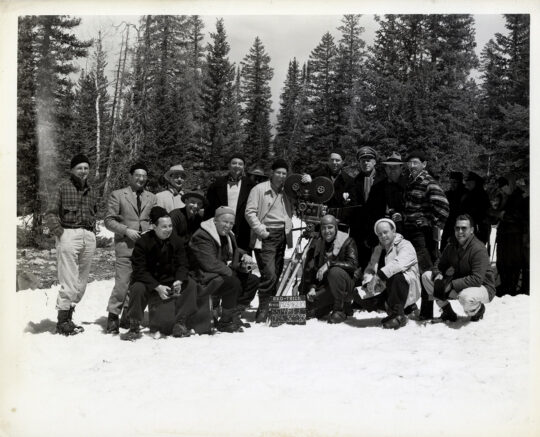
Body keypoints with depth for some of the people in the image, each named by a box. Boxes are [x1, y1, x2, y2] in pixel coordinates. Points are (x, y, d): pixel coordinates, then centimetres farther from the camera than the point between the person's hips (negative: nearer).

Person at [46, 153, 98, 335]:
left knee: (82, 281, 5)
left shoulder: (91, 191, 17)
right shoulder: (63, 187, 2)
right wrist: (59, 231, -11)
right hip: (69, 234, -6)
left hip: (88, 236, 6)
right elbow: (51, 213, -1)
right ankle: (62, 320, -5)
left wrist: (92, 228, 11)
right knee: (69, 281, -11)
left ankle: (69, 316, 14)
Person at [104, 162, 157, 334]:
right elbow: (109, 220, 1)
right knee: (122, 283, -10)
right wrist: (126, 230, -11)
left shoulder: (152, 198, 16)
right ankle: (113, 317, 3)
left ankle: (128, 316, 17)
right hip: (125, 245, -4)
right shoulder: (117, 195, 6)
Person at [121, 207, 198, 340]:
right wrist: (158, 287, -30)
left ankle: (180, 323, -13)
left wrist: (179, 281, -25)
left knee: (190, 284, -18)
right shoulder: (142, 243, -15)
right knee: (137, 288, -35)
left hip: (170, 282, 4)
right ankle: (134, 327, -18)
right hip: (147, 282, -4)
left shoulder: (176, 241, -3)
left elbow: (182, 264, -2)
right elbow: (140, 271, -18)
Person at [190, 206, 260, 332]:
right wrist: (230, 272, -21)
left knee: (253, 280, 3)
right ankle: (225, 323, -19)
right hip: (205, 279, -10)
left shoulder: (227, 235, 12)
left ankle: (234, 315, 4)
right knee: (233, 283, -33)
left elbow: (234, 250, 30)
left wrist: (244, 255, 6)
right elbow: (210, 264, -27)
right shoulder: (201, 237, -19)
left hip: (224, 274, 10)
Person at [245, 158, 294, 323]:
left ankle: (271, 308, 15)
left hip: (282, 235, 6)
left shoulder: (286, 192, 16)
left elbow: (290, 212, 24)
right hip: (266, 236, -6)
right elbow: (250, 212, -7)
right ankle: (263, 310, -5)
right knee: (269, 275, -14)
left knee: (277, 274, 7)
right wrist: (261, 230, -12)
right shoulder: (259, 189, -3)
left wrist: (289, 227, 7)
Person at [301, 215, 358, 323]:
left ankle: (340, 311, -19)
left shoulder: (347, 242, -7)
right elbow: (309, 269, 6)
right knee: (309, 308, -17)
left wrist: (329, 264, -29)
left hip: (347, 287, -4)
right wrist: (311, 288, -8)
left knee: (335, 271, -35)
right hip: (325, 287, 5)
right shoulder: (316, 245, 6)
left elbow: (353, 264, -22)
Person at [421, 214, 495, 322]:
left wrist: (452, 285, -32)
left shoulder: (479, 249, -23)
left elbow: (477, 279, -30)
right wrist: (438, 275, -17)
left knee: (466, 298, -43)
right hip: (458, 285, 7)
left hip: (482, 286, -7)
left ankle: (478, 309, -2)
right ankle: (448, 313, 2)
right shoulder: (451, 246, 0)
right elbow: (440, 265, 7)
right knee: (426, 276, -6)